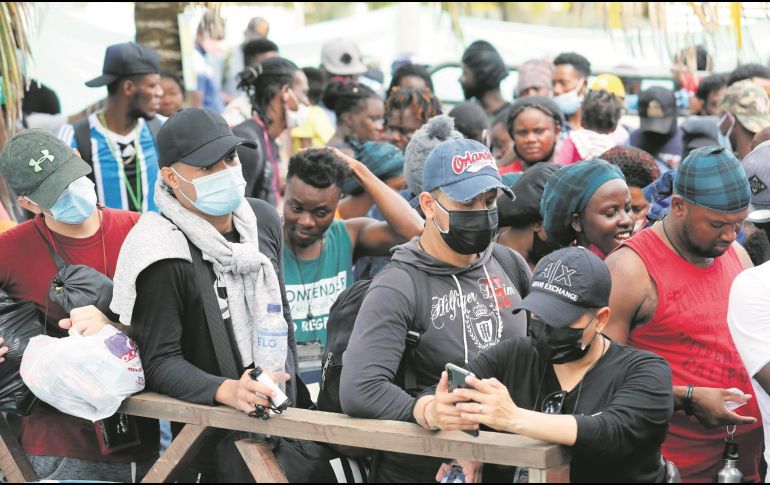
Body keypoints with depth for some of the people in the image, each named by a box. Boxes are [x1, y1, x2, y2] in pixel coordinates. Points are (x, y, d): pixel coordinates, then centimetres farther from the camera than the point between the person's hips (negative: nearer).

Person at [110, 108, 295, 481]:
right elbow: (160, 362, -21)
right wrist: (226, 391, -36)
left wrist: (292, 391, 14)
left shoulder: (263, 219, 1)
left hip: (281, 413, 7)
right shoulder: (163, 256, -21)